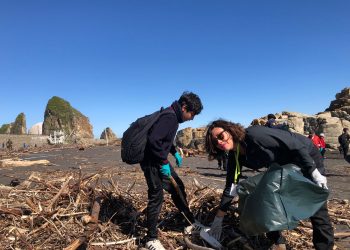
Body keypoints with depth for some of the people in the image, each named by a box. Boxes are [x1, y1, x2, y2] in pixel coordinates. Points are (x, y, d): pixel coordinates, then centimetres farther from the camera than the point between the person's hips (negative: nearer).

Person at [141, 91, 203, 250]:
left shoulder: (172, 116, 8)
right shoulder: (169, 117, -23)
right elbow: (153, 140, -32)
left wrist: (175, 153, 14)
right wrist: (164, 162, -23)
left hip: (159, 160, 10)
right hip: (151, 161, -10)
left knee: (178, 187, 15)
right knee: (156, 197, -3)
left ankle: (191, 223, 30)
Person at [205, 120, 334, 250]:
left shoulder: (254, 135, -36)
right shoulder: (234, 157, -12)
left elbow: (295, 146, -30)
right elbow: (231, 186, -7)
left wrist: (315, 174, -27)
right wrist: (218, 219, -5)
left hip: (307, 156, -7)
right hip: (283, 166, 7)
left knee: (317, 210, -8)